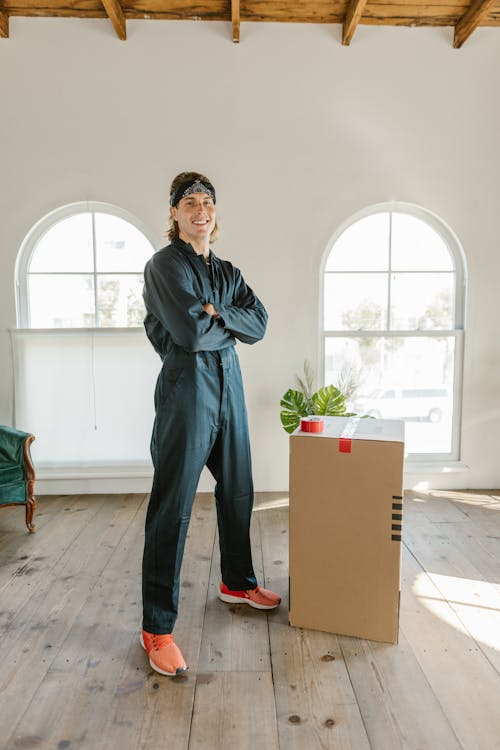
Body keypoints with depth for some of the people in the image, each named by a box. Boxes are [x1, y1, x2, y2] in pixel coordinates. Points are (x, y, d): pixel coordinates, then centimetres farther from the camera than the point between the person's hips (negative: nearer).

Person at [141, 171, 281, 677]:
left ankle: (237, 582, 38)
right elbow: (190, 331, -19)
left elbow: (260, 323, 3)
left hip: (228, 381, 7)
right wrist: (231, 324, -2)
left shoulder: (227, 271, 16)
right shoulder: (165, 264, -5)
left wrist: (216, 314, -12)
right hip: (185, 384, -7)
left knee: (237, 491, 16)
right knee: (172, 506, -3)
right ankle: (157, 628, 9)